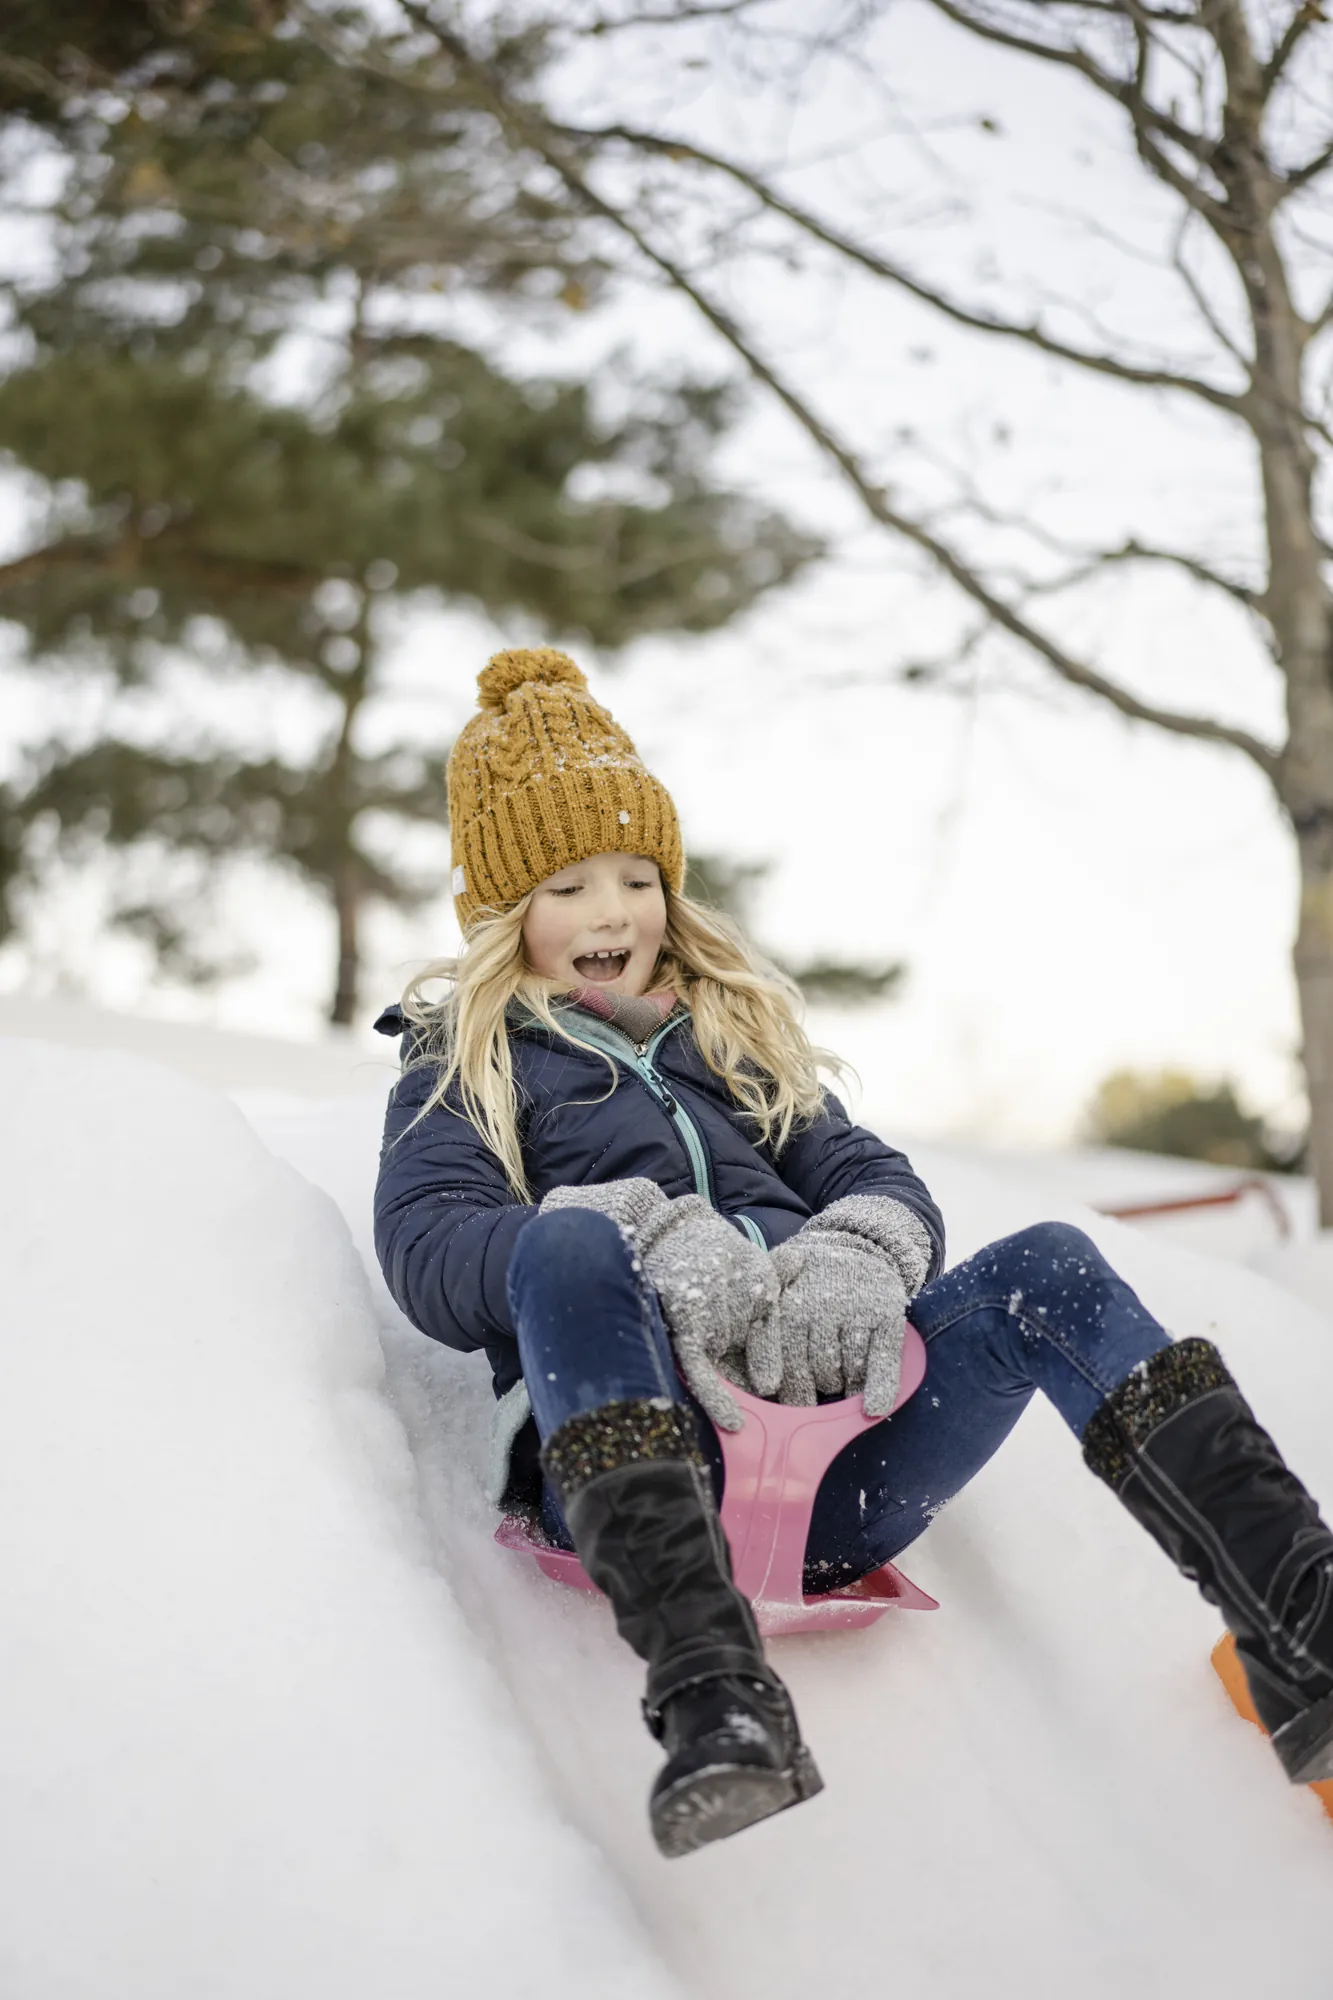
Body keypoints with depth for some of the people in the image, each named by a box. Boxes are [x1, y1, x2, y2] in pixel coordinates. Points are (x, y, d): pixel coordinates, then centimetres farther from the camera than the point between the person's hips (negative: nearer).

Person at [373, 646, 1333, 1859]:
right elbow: (427, 1257, 0)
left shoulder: (739, 1032, 32)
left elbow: (878, 1179, 18)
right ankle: (713, 1702, -51)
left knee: (1050, 1268, -19)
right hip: (634, 1450, -4)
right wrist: (645, 1238, -18)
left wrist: (860, 1255, -9)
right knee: (570, 1239, -33)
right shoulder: (462, 1065, 20)